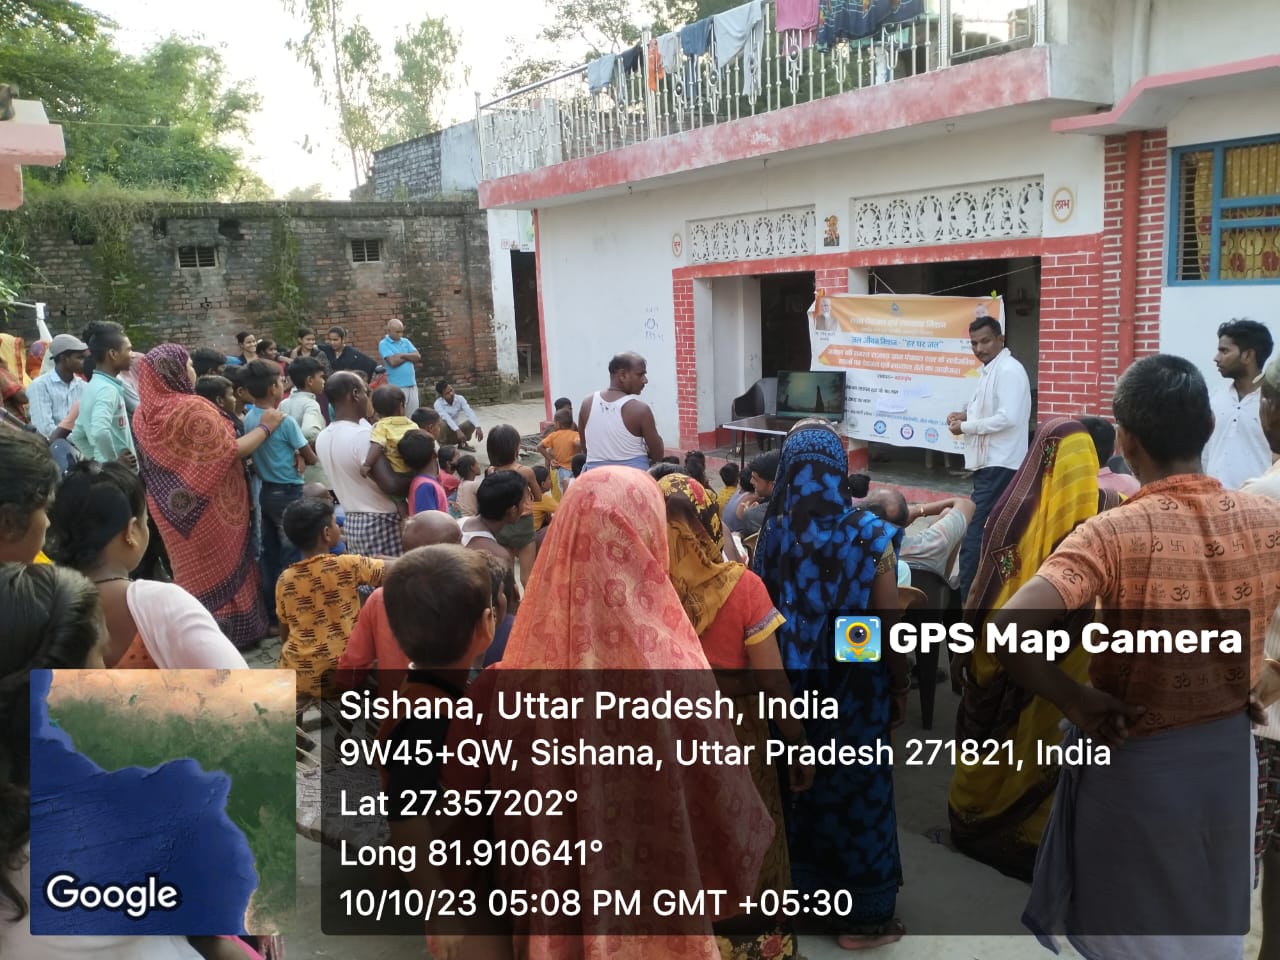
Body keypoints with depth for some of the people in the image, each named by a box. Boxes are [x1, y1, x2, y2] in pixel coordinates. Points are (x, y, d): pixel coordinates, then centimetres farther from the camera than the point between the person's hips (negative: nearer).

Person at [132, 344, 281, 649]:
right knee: (223, 567, 9)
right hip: (206, 507, -6)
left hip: (171, 507, 7)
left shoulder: (144, 413, -1)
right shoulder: (193, 409, -23)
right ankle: (233, 631, 18)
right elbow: (232, 451, -21)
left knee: (192, 570, 20)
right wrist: (265, 426, -10)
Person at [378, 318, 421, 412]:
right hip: (397, 386, -5)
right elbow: (393, 362, -15)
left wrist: (402, 355, -9)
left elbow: (418, 357, 3)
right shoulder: (383, 344, -2)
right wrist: (409, 357, -1)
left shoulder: (406, 341, 14)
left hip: (412, 385, 5)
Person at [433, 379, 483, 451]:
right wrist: (458, 431, -51)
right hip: (444, 432, -3)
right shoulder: (438, 404, -20)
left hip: (455, 431, 3)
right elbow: (446, 418, -37)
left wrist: (478, 427, -40)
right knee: (442, 423, -35)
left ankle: (462, 443, 2)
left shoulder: (460, 399, -10)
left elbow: (469, 412, -24)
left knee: (472, 423, -21)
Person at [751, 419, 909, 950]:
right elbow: (888, 628, -12)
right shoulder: (870, 536, -17)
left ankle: (799, 893, 38)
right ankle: (862, 915, 28)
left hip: (787, 690, 3)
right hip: (854, 691, -2)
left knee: (794, 788, 20)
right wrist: (902, 688, 4)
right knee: (855, 791, 14)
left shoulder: (771, 534, -11)